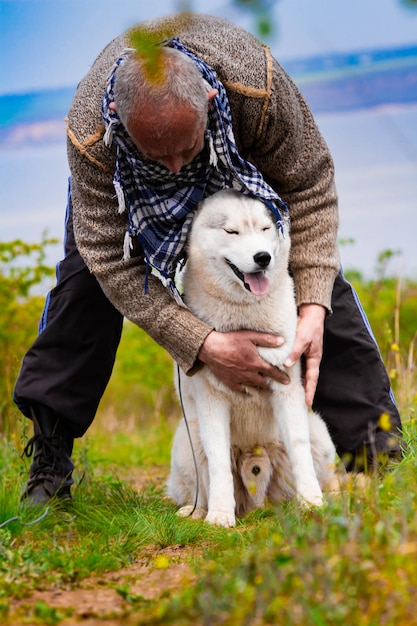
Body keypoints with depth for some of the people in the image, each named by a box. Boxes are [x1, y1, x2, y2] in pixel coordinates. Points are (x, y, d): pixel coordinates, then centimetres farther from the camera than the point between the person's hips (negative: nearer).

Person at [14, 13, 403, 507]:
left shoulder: (259, 86, -44)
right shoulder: (90, 133, -44)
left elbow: (309, 188, -29)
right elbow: (109, 257, -38)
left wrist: (313, 310, -39)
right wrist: (203, 345, -45)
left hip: (243, 150, 0)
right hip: (124, 171, 0)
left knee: (318, 269, -12)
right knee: (87, 269, -17)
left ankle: (371, 434, -4)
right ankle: (50, 444, -3)